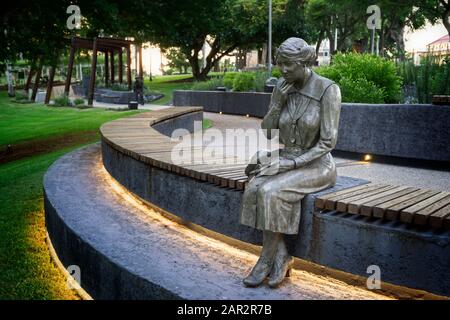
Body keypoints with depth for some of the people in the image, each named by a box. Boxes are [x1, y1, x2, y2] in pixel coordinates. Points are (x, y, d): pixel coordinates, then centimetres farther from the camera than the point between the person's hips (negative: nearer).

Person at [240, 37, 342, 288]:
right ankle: (281, 257, -15)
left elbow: (327, 143, -17)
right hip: (285, 162, 5)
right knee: (255, 190, -26)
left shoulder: (328, 89, -13)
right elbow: (266, 133, 6)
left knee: (271, 193, -30)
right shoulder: (282, 87, 4)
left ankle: (266, 260, -11)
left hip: (316, 166, -5)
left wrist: (287, 164, -22)